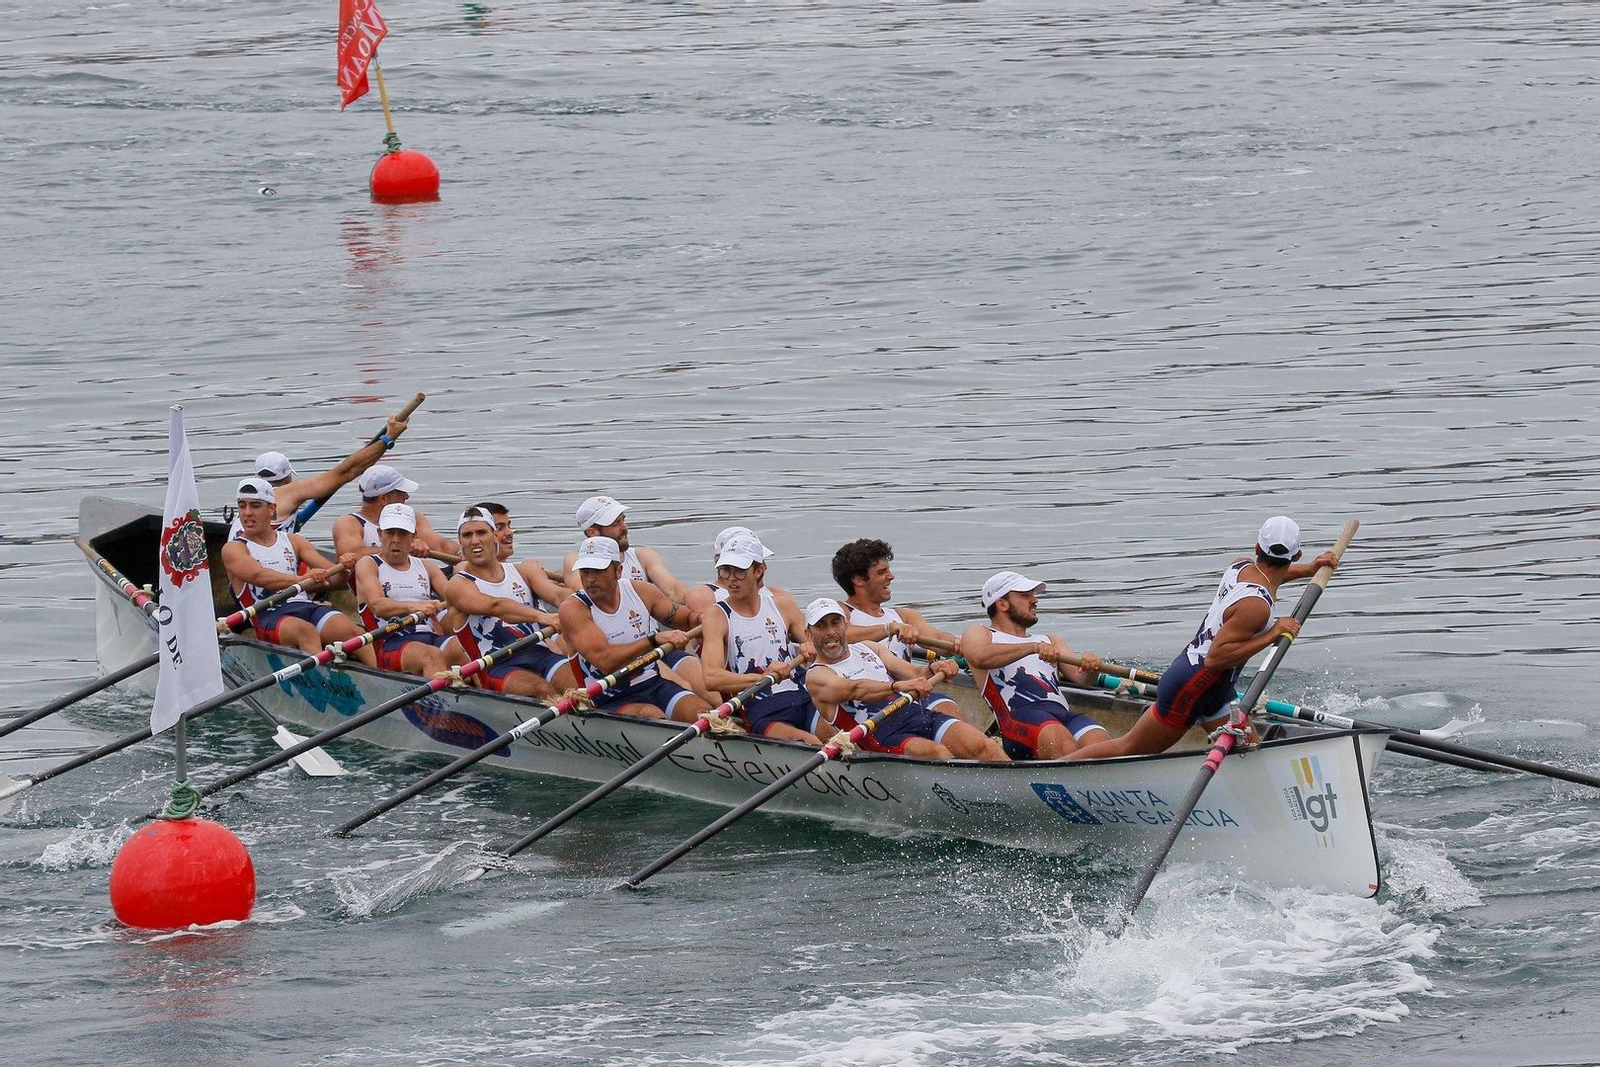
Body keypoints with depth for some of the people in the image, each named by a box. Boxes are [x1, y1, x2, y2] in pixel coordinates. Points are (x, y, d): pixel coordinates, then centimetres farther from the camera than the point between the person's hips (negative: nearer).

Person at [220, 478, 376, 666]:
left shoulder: (293, 542, 23)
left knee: (350, 630, -26)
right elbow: (259, 576, -12)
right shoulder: (233, 549, 10)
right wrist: (300, 580, -29)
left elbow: (333, 576, 11)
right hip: (269, 617, -4)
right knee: (307, 631, -37)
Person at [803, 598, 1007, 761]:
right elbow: (854, 690, -16)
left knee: (980, 746, -20)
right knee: (937, 753, -34)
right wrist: (898, 686, -32)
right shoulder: (817, 677, 5)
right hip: (884, 739, -5)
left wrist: (933, 669, -7)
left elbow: (913, 675, 17)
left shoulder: (868, 649, 24)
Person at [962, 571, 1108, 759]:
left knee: (1099, 739, -31)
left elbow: (1081, 677, 20)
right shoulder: (979, 633, 22)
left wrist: (1090, 668, -6)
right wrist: (1033, 648, -15)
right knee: (1058, 737, -38)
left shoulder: (1050, 641, 37)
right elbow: (979, 658, -4)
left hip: (1064, 714, 4)